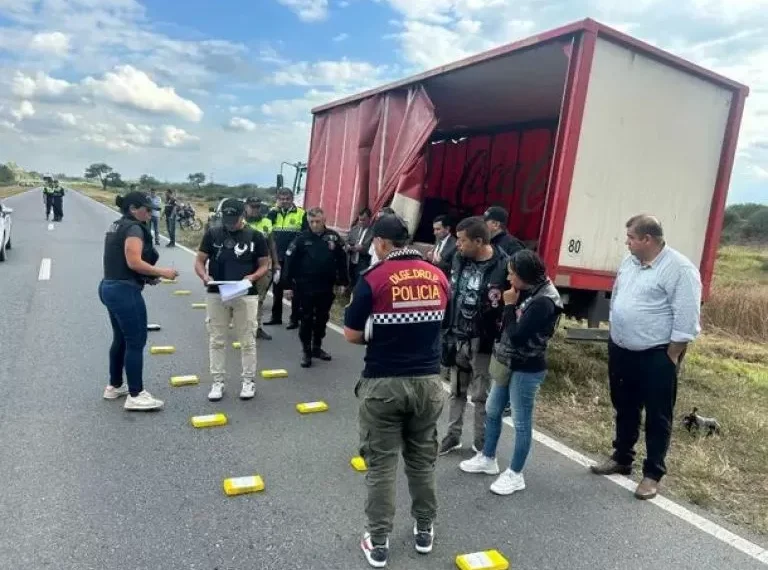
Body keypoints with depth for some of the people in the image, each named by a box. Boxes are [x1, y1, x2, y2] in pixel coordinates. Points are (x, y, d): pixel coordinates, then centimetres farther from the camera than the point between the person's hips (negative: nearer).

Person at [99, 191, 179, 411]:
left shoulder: (116, 226, 16)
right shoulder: (134, 228, -14)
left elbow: (119, 261, 14)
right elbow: (134, 262, -23)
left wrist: (148, 276, 10)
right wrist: (161, 272, -13)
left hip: (110, 287, 10)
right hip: (125, 291, -10)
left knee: (121, 339, 19)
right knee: (136, 342, -4)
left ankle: (114, 386, 30)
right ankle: (135, 396, 1)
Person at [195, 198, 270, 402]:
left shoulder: (255, 236, -1)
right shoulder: (212, 234, 1)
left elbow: (264, 265, 4)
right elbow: (199, 261, 5)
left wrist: (252, 277, -15)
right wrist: (205, 276, -16)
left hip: (246, 295, -1)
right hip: (216, 294, 1)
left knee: (247, 341, 5)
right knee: (217, 340, 8)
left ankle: (248, 381, 18)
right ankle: (218, 382, 19)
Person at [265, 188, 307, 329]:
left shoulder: (301, 214, -5)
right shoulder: (274, 212, 7)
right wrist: (276, 209, -15)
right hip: (277, 258, 4)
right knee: (277, 289, 13)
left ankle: (295, 319, 11)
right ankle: (276, 317, 25)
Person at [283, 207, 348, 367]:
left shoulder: (333, 237, 0)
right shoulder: (302, 238, -7)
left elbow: (341, 261, 6)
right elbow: (289, 263, -7)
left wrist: (342, 282, 5)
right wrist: (288, 285, -9)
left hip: (326, 288, 3)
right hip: (305, 288, -3)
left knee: (322, 319, 14)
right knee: (306, 320, 3)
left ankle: (317, 347, 29)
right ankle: (306, 351, 14)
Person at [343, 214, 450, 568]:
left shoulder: (373, 279, -12)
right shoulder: (438, 277, 2)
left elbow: (351, 335, -7)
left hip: (383, 384, -4)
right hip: (428, 381, 4)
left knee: (381, 464, 9)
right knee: (422, 459, 19)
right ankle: (424, 530, 33)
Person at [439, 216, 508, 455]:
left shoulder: (502, 266, -17)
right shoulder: (459, 259, 3)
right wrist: (446, 331, 10)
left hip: (483, 342, -5)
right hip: (457, 338, 5)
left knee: (481, 396, 9)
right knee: (456, 391, 17)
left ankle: (481, 444, 25)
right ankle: (452, 436, 32)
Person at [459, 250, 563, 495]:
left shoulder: (543, 301, -23)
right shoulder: (528, 292, 4)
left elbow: (517, 336, -24)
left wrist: (509, 305, -17)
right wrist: (511, 306, -4)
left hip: (527, 369, -9)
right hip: (508, 363, 10)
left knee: (521, 422, 5)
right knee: (492, 411, 20)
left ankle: (515, 475, 20)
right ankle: (487, 459, 37)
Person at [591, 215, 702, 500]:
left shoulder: (680, 269, -18)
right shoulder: (629, 261, 7)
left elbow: (686, 320, -18)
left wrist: (671, 357, -15)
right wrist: (614, 339, 17)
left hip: (656, 356, -7)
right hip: (621, 351, 8)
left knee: (657, 417, 7)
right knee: (624, 409, 20)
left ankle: (653, 473, 20)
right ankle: (621, 458, 36)